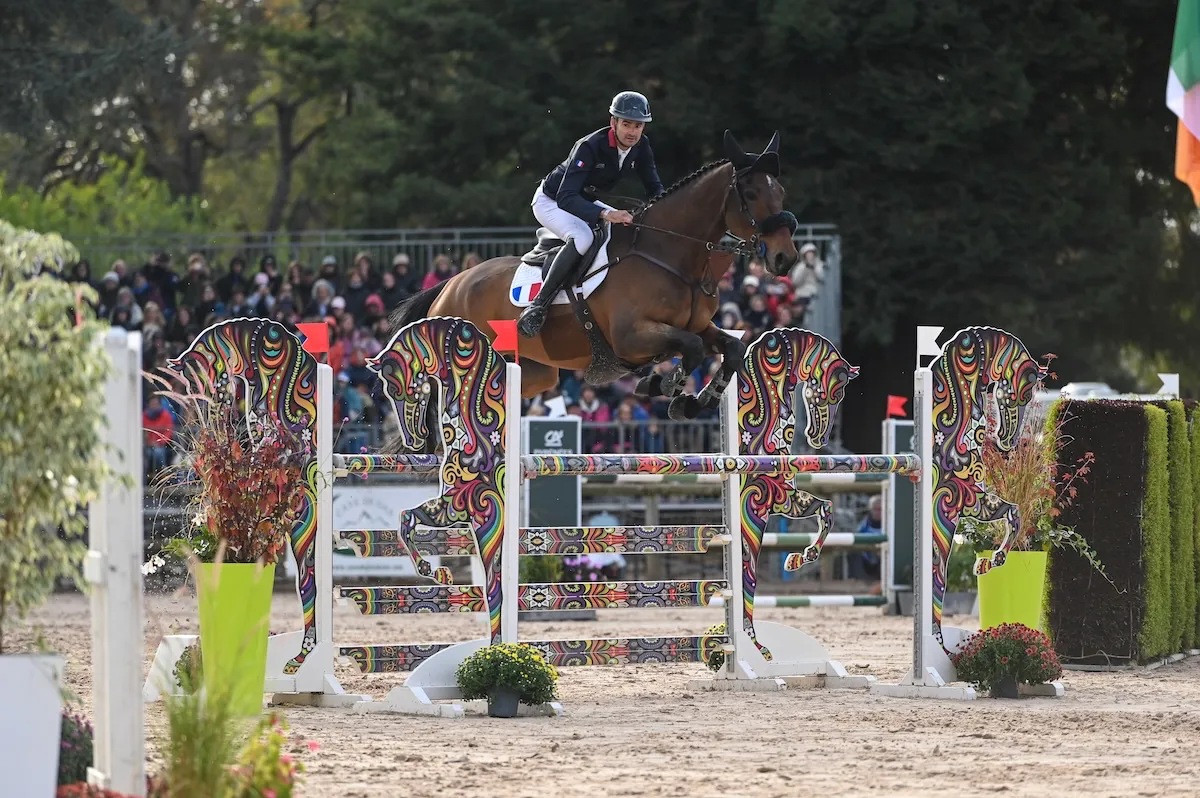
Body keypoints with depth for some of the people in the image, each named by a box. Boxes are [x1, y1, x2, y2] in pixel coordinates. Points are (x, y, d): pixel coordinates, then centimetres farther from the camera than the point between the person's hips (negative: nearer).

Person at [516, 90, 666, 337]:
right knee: (582, 237, -36)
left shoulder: (641, 146, -12)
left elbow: (654, 186, -2)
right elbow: (566, 198, -42)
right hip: (551, 202, -8)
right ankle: (537, 306, -31)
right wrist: (605, 214, -57)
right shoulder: (590, 147, -34)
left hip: (586, 201, 8)